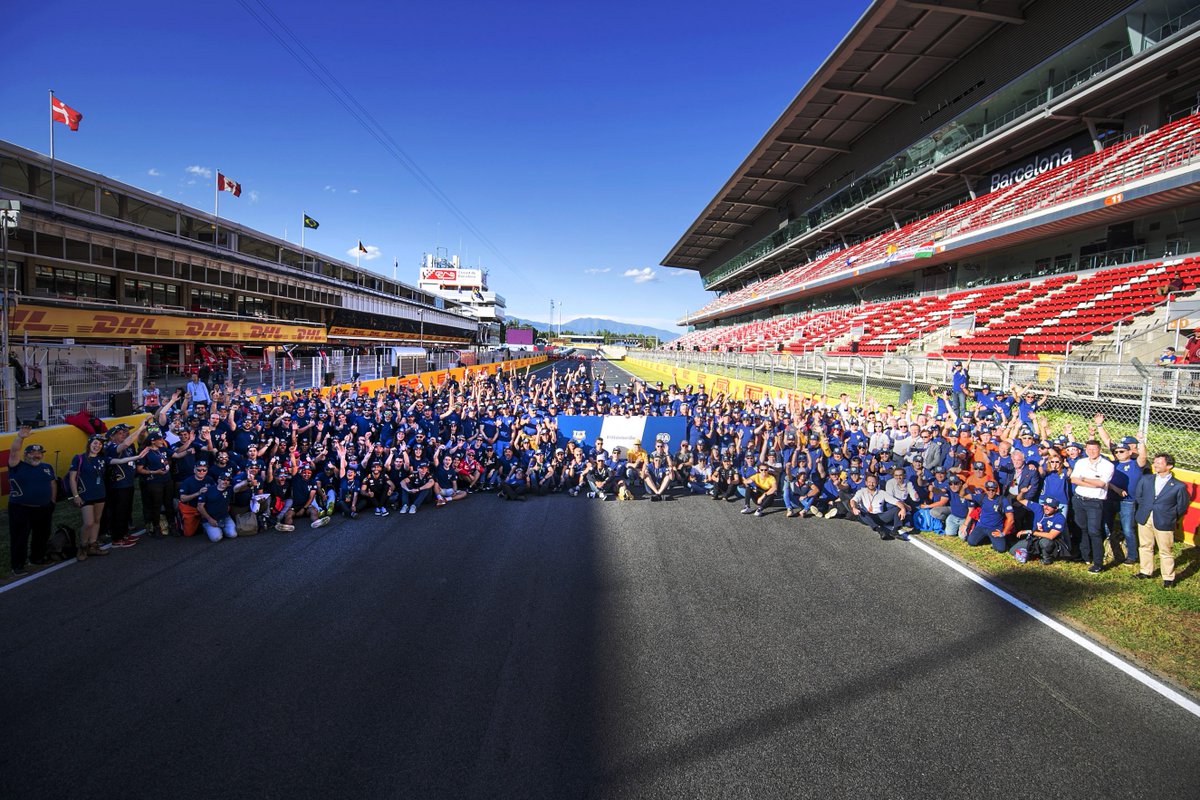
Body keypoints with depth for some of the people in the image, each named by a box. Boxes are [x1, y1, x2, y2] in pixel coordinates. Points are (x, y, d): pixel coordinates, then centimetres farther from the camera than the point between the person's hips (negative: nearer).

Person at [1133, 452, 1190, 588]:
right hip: (1144, 520, 4)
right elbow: (1138, 497, 14)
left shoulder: (1178, 486, -9)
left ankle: (1168, 578, 19)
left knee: (1166, 552, 6)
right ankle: (1146, 571, 30)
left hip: (1164, 523, -4)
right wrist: (1143, 510, 9)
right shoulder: (1146, 480, 2)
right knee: (1145, 546, 16)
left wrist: (1171, 519, 0)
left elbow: (1181, 507, -2)